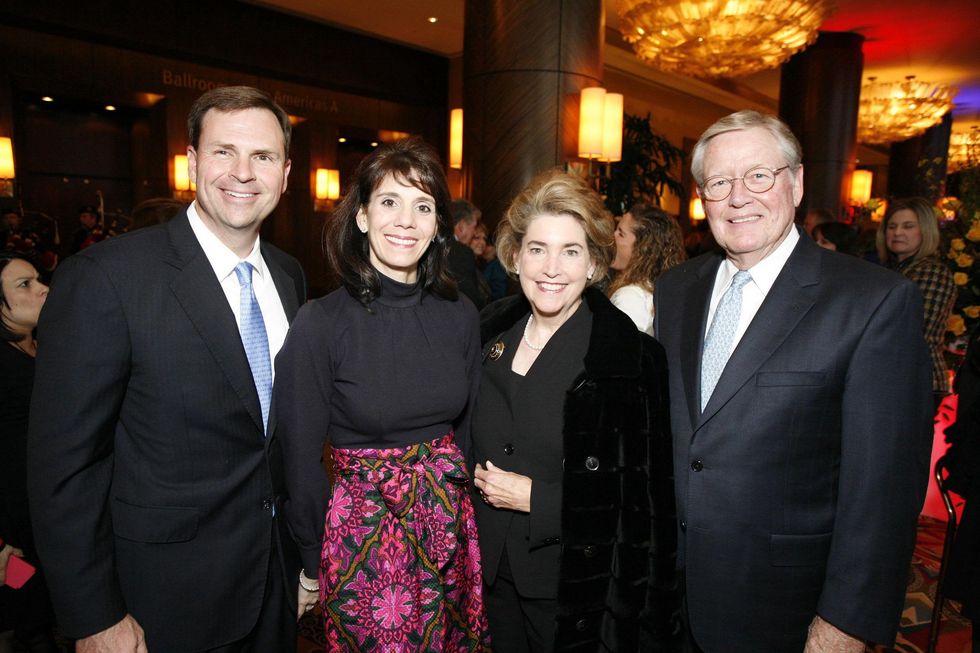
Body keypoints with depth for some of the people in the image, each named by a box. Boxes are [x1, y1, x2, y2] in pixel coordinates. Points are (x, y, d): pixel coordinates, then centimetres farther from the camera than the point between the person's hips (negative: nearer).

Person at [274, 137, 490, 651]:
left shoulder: (459, 315, -4)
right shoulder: (321, 323, -16)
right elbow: (302, 458, -8)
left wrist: (459, 506, 9)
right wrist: (313, 565, 0)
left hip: (449, 527, 4)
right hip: (362, 536, -3)